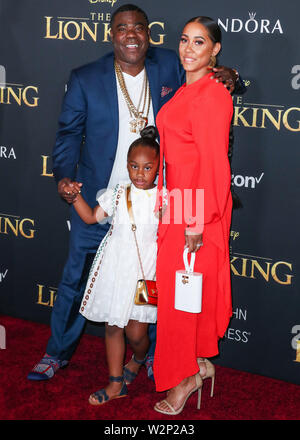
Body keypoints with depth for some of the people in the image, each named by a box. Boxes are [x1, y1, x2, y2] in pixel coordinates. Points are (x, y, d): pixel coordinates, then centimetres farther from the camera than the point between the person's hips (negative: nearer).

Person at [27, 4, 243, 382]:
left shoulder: (169, 67, -1)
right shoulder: (85, 79, -6)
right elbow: (69, 133, 0)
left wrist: (227, 77, -12)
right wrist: (64, 175, -15)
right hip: (97, 199, -1)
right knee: (76, 277, 10)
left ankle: (155, 354, 34)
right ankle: (58, 352, 30)